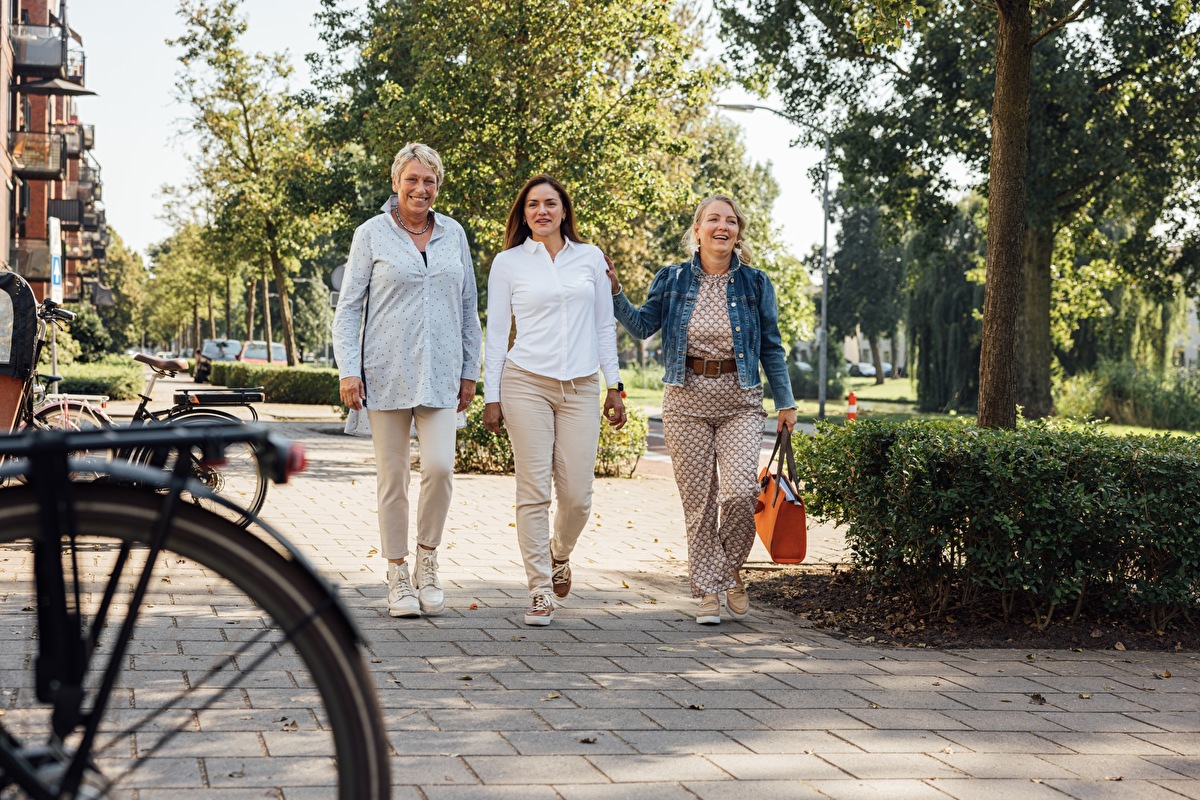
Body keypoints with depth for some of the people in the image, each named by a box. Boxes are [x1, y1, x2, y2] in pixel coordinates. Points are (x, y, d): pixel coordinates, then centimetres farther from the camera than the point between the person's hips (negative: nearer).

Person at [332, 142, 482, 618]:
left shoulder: (453, 234, 11)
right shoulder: (372, 234, 2)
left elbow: (468, 308, 16)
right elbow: (348, 307, 2)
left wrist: (470, 372, 12)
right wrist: (348, 371, -7)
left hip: (439, 373, 2)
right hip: (386, 372, -2)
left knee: (439, 466, -13)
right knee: (392, 476, 1)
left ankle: (427, 562, 7)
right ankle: (399, 578, 13)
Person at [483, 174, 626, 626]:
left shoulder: (590, 258, 11)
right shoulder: (508, 263, 5)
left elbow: (604, 326, 14)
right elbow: (496, 333, 6)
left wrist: (614, 387, 9)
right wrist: (491, 398, 1)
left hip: (581, 387, 2)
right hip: (526, 385, -2)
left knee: (577, 495, -2)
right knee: (534, 491, -5)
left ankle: (559, 554, 30)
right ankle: (541, 592, 3)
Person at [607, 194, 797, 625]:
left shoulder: (755, 283, 5)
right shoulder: (673, 280, 5)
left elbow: (771, 348, 9)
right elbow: (642, 325, 9)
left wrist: (785, 402, 7)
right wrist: (614, 291, -4)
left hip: (739, 401, 0)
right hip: (687, 399, 1)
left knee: (740, 491, -15)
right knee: (698, 499, 1)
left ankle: (731, 569, 12)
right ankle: (707, 590, 13)